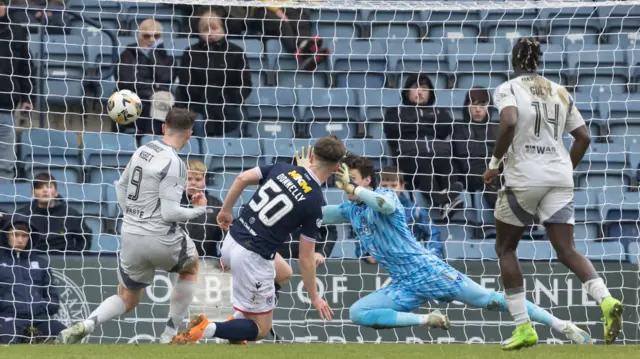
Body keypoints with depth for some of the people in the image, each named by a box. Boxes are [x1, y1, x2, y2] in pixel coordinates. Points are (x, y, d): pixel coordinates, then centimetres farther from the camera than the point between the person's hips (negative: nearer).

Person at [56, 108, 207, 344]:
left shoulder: (143, 151, 5)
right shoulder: (173, 163, -18)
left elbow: (121, 187, 17)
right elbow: (169, 213, -20)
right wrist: (199, 210, -4)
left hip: (131, 237, 6)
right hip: (160, 239, -6)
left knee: (127, 300, 20)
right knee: (190, 266, 28)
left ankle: (85, 326, -9)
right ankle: (169, 337, 23)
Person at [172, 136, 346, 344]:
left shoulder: (282, 168, 1)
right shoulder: (314, 204, -12)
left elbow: (242, 178, -2)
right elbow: (305, 258, -8)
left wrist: (226, 210, 15)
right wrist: (314, 297, 4)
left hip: (232, 241, 7)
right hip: (253, 258, -7)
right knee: (261, 330, 7)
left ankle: (241, 320, 26)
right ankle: (207, 329, -16)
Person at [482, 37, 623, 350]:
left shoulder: (508, 89, -3)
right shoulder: (560, 92, 13)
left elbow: (509, 123, -22)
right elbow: (583, 137, 11)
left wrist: (494, 163, -11)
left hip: (524, 177, -4)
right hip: (559, 179, 4)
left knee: (505, 248, 14)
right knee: (567, 251, 1)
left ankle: (523, 327, 6)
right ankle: (605, 300, -27)